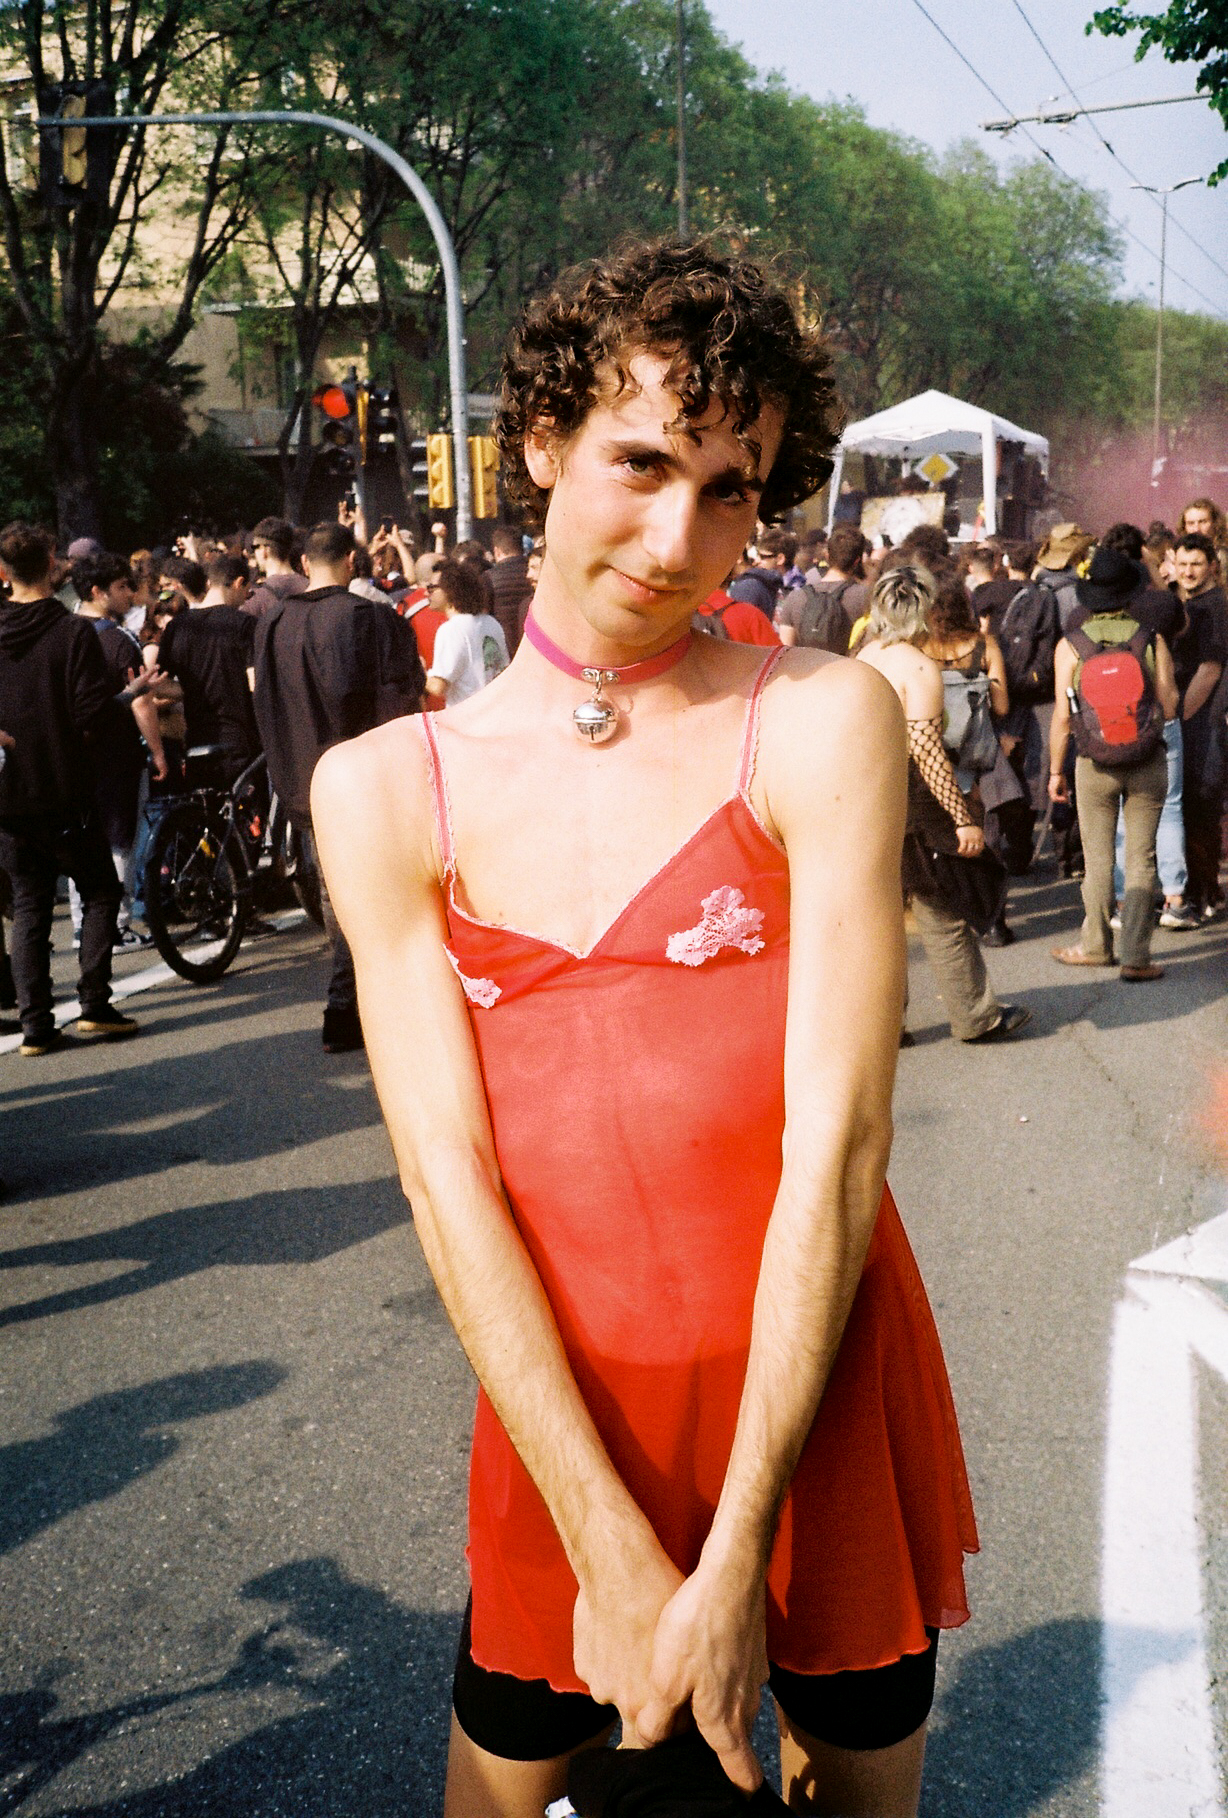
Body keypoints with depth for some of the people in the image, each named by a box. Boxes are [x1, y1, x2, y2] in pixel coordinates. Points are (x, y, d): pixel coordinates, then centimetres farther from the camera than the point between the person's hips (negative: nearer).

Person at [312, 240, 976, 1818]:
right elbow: (448, 1174, -8)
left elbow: (839, 1139, -14)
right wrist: (613, 1549, -14)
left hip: (825, 1408, -1)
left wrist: (737, 1561, -15)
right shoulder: (385, 789, -2)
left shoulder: (819, 722, -9)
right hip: (559, 1421, 2)